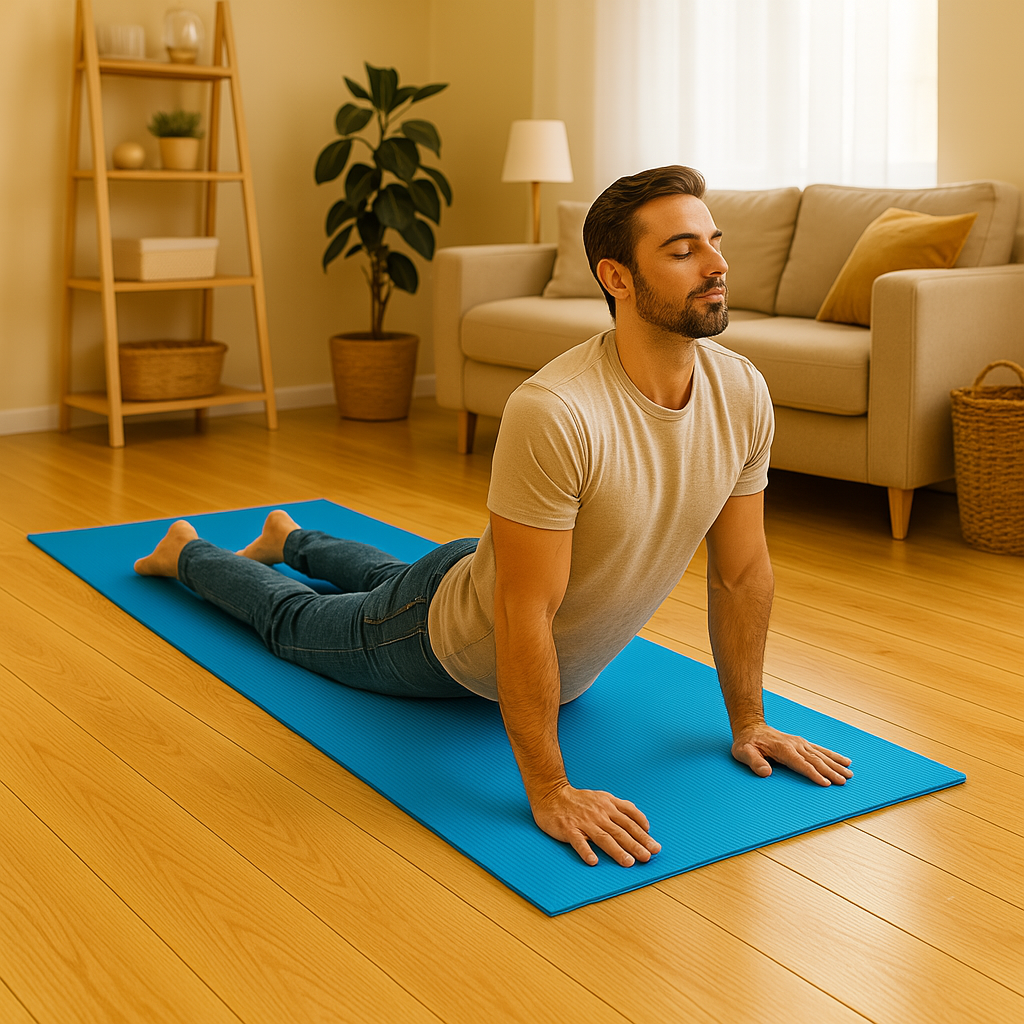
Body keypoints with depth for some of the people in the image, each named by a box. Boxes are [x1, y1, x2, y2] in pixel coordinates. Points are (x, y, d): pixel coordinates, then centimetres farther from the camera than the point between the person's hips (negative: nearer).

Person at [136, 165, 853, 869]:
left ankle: (290, 538, 67)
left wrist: (748, 721, -7)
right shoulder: (555, 414, -44)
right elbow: (525, 616, -40)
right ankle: (186, 553, 54)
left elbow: (743, 575, -11)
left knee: (392, 581, 37)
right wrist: (550, 792, -36)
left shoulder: (743, 395, -23)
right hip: (451, 647, -6)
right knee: (293, 621, 24)